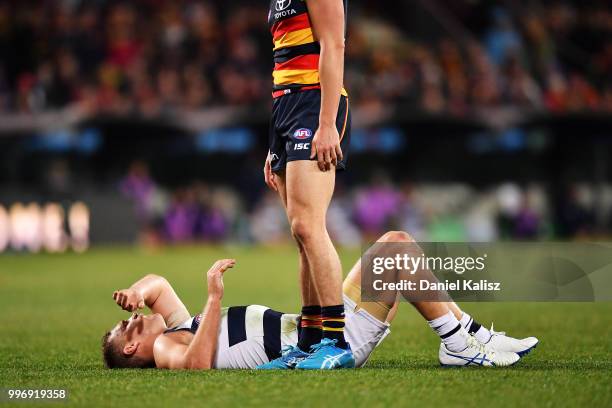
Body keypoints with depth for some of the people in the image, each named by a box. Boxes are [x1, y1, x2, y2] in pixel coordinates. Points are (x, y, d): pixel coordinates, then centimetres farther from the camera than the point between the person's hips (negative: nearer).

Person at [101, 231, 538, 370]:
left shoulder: (176, 330, 16)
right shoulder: (166, 350, -10)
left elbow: (160, 283, 27)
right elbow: (198, 364, -34)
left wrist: (139, 289, 3)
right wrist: (215, 297, -34)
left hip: (306, 330, 10)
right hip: (324, 341, -10)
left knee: (402, 249, 13)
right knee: (397, 244, -12)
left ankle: (474, 334, 11)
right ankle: (460, 346, -9)